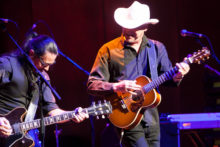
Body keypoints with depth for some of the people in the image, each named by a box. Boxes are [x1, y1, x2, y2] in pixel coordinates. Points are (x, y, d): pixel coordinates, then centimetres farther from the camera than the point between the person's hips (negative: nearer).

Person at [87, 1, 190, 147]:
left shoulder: (157, 48, 7)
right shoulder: (109, 50, -4)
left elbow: (167, 78, 13)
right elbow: (92, 85, -6)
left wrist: (177, 76, -10)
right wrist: (116, 87, -22)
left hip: (151, 118, 5)